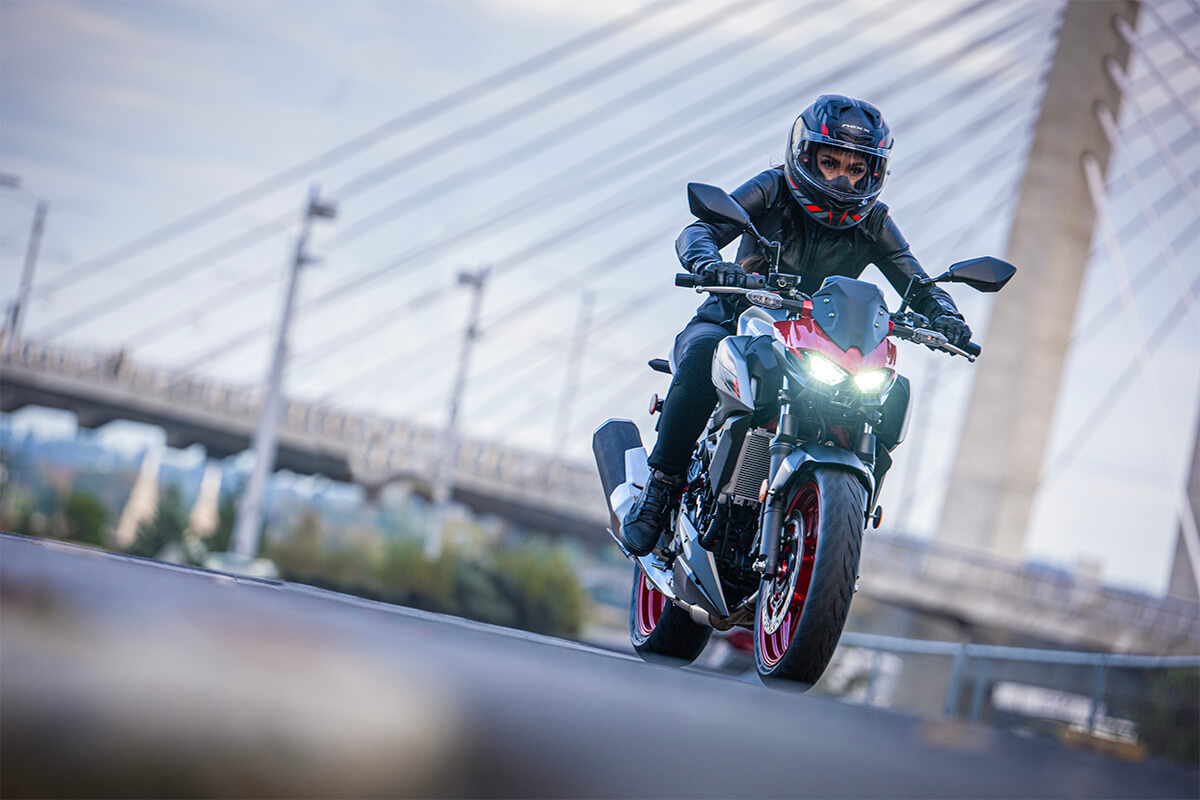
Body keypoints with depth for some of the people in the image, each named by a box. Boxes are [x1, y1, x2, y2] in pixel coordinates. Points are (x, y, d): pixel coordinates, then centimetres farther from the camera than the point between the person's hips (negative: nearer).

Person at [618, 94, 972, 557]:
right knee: (703, 353, -38)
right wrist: (710, 264, -43)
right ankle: (660, 487, -25)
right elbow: (697, 232, -18)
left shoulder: (872, 224, 3)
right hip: (732, 323, -3)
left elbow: (918, 287, 1)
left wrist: (944, 317, -23)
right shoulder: (773, 190, -6)